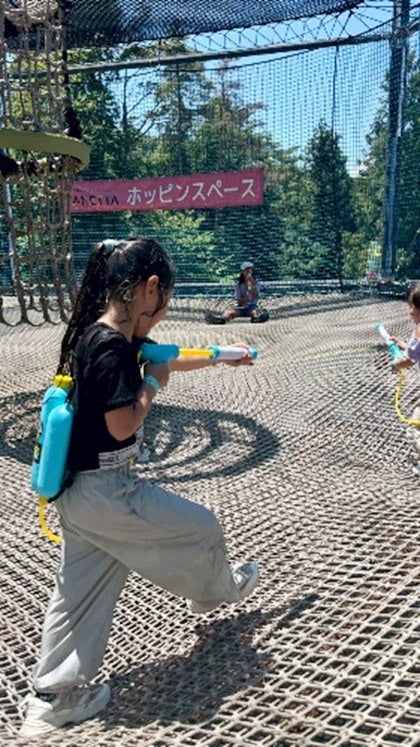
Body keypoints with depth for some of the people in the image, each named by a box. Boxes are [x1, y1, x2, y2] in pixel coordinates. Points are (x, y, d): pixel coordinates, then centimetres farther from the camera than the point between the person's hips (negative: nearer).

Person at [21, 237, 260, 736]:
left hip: (82, 490, 9)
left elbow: (168, 358, 21)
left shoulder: (97, 335, 7)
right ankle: (218, 590, 44)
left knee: (82, 590, 18)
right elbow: (122, 426, -24)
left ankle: (51, 697, 29)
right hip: (107, 492, -9)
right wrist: (152, 384, -8)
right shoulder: (110, 347, -24)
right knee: (200, 528, 14)